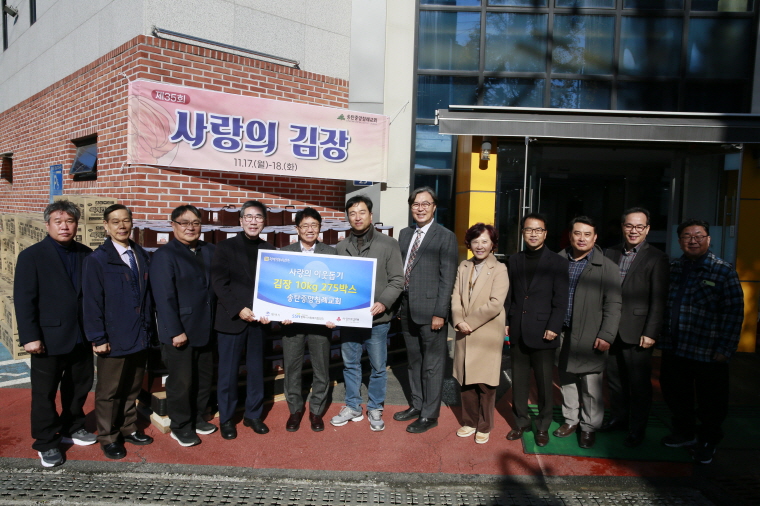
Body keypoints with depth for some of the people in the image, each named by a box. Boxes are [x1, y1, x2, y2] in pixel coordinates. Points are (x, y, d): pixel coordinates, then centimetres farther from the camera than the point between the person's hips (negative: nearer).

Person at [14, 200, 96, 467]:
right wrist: (30, 336, -15)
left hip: (82, 337, 4)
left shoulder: (86, 255, 5)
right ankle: (46, 443, 23)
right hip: (49, 338, -4)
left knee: (79, 387, 17)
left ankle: (72, 428, 37)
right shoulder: (31, 256, -6)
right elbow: (24, 300, -9)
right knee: (45, 393, 8)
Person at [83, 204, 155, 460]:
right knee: (109, 391, 10)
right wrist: (98, 338, -13)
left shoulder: (141, 256, 7)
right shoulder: (97, 259, -8)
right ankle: (108, 438, 25)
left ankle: (129, 428, 33)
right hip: (114, 338, -5)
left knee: (132, 388, 17)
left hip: (140, 336, 5)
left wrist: (150, 328, 9)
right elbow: (92, 302, -10)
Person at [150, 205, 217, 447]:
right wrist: (175, 331, -17)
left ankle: (198, 418, 34)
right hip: (179, 332, -6)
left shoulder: (209, 251, 7)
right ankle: (180, 427, 23)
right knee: (181, 381, 6)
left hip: (205, 329, 6)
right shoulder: (164, 255, -9)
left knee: (204, 378, 16)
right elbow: (164, 297, -15)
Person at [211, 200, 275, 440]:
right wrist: (238, 309, -15)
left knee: (256, 370, 10)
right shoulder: (225, 247, 0)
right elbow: (219, 283, -7)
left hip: (259, 320, 3)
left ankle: (253, 415, 25)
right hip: (231, 319, -3)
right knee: (228, 372, 5)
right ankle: (226, 418, 20)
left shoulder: (269, 250, 9)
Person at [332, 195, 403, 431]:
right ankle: (353, 407, 31)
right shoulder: (341, 246, 8)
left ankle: (375, 409, 26)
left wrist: (384, 303, -18)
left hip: (377, 318, -3)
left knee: (378, 367, 8)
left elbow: (397, 280, -5)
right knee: (350, 364, 14)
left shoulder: (388, 244, -3)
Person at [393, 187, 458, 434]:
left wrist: (440, 313, -15)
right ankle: (417, 405, 33)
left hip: (430, 309, -6)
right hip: (407, 308, 7)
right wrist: (398, 302, 8)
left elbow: (447, 278, -11)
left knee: (432, 364, 4)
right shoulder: (405, 234, 12)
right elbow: (400, 270, 14)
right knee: (414, 360, 18)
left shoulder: (446, 237, -7)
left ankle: (429, 415, 18)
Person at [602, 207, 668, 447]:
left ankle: (636, 430, 23)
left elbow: (658, 300, -8)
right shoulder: (610, 254, 9)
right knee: (614, 379, 16)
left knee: (639, 384, 7)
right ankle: (618, 418, 35)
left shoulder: (656, 258, -5)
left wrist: (650, 333, -13)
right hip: (611, 329, 4)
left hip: (637, 332, -4)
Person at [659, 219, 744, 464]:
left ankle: (708, 441, 33)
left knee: (710, 403, 11)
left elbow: (734, 312, -11)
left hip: (708, 353, -4)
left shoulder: (724, 271, -8)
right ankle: (685, 432, 40)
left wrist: (725, 349, -14)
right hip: (674, 349, 5)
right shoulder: (673, 269, 6)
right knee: (676, 396, 18)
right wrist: (661, 338, 7)